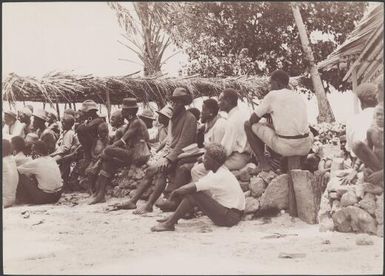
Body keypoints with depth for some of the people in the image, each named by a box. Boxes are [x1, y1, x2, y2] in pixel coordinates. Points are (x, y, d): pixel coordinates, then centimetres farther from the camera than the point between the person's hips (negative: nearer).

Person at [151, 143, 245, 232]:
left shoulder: (219, 176, -23)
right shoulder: (219, 170, 7)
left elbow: (189, 188, -27)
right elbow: (195, 184, 8)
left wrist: (175, 192, -10)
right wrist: (179, 190, -6)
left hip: (230, 217, -10)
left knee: (193, 194, -19)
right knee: (193, 191, 7)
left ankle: (170, 223, -13)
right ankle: (173, 217, 6)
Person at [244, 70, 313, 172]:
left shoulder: (272, 95, 2)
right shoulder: (299, 98, 19)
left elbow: (252, 120, 5)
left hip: (284, 147, -6)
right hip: (305, 148, 6)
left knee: (248, 125, 13)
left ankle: (263, 162, 9)